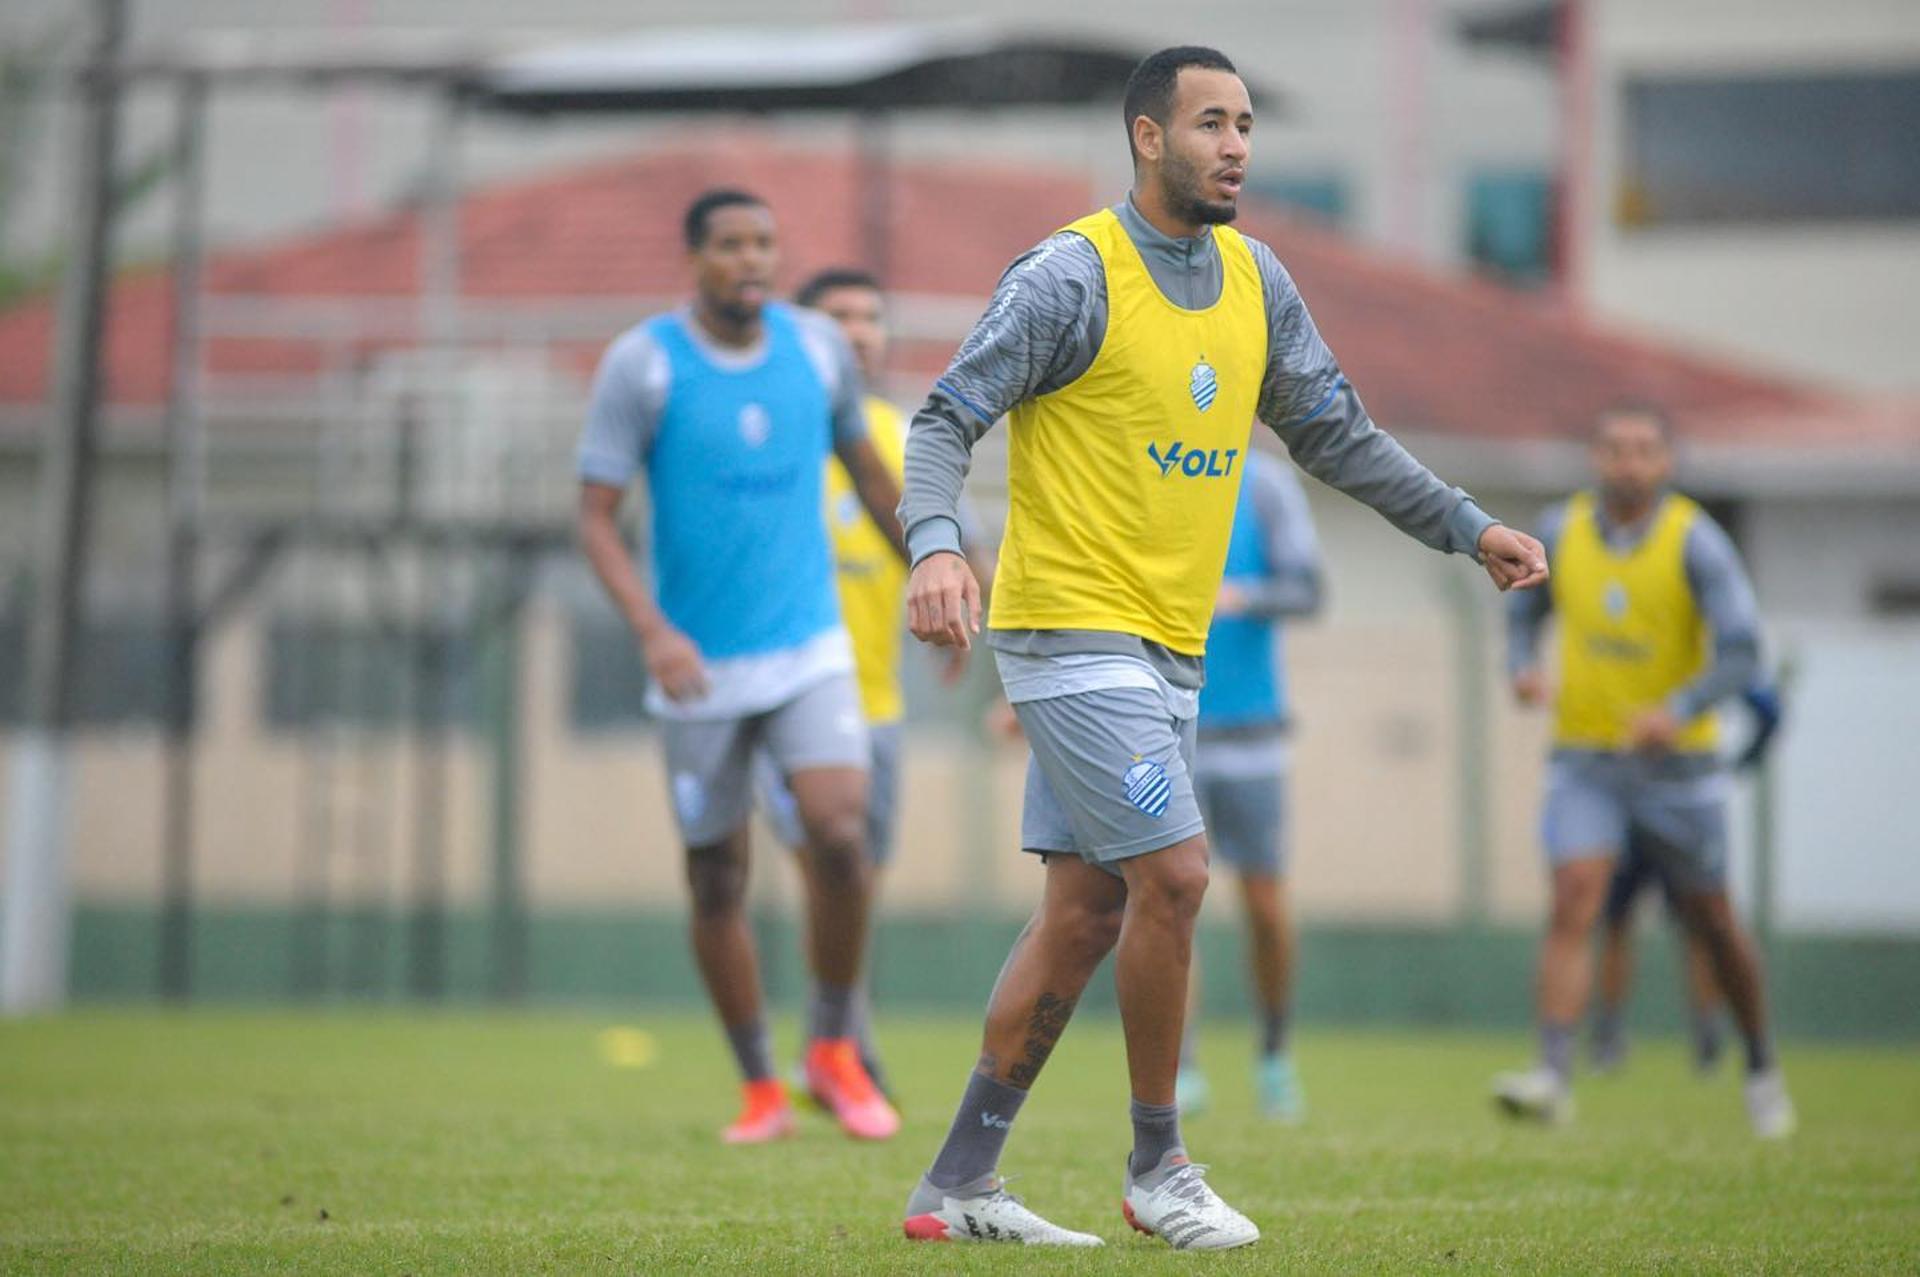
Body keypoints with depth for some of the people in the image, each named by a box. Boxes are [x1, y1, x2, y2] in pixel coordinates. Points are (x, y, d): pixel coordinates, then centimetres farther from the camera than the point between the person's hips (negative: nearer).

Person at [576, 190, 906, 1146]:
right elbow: (595, 517, -9)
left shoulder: (817, 348, 4)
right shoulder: (642, 364, -7)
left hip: (809, 649, 2)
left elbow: (867, 472, 20)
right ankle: (760, 1092, 19)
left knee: (841, 835, -19)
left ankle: (833, 1049, 1)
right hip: (700, 669, -1)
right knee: (717, 881, 4)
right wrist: (653, 630, -23)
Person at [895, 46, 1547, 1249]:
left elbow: (1337, 435, 19)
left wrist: (1469, 528, 14)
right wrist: (936, 545, -31)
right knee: (1174, 873, -14)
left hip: (1168, 644, 8)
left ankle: (960, 1184, 12)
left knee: (1086, 911, 7)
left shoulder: (1256, 281, 10)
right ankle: (1158, 1167, 1)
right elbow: (945, 420, -13)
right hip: (1074, 625, -8)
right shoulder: (1072, 274, -12)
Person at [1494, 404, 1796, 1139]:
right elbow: (1525, 611, 16)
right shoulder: (1561, 531, -1)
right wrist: (1522, 668, -7)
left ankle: (1761, 1069, 31)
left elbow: (1740, 650, -19)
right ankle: (1553, 1078, -26)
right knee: (1573, 904, -18)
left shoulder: (1695, 541, -12)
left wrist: (1679, 710, -35)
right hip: (1584, 763, 2)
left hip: (1676, 766, -2)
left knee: (1713, 925, 9)